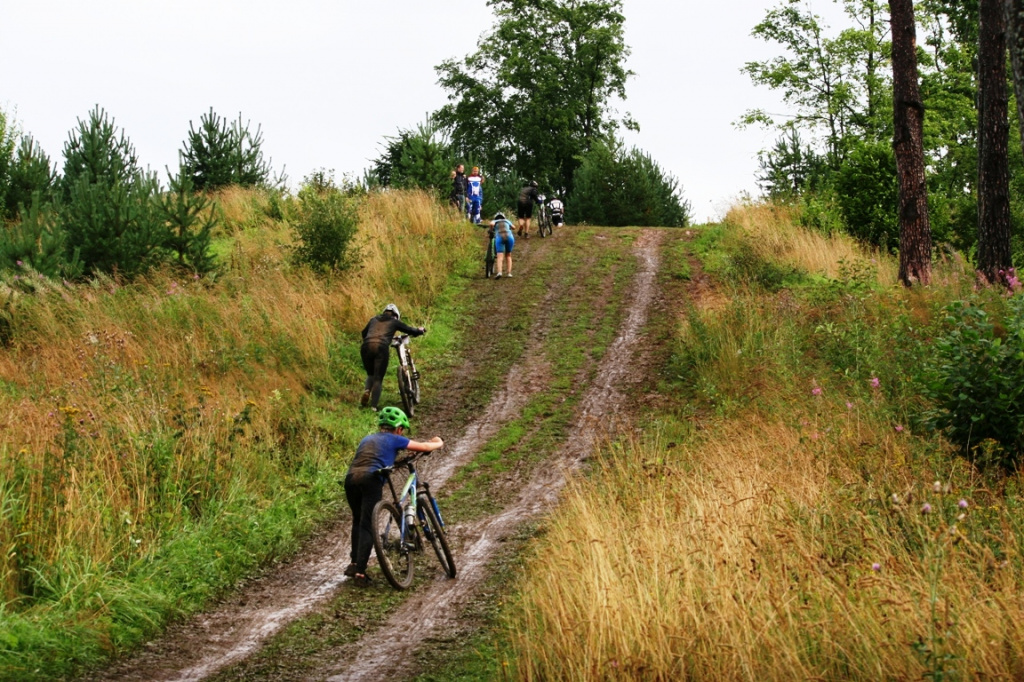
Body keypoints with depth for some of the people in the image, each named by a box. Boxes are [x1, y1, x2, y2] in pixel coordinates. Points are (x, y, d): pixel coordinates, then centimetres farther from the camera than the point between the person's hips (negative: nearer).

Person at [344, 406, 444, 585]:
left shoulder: (367, 439, 31)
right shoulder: (394, 439, 15)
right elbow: (425, 447, 15)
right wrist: (439, 443, 36)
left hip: (351, 478, 5)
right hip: (371, 479, -5)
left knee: (358, 521, 22)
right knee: (367, 525, -2)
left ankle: (354, 563, 15)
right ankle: (360, 571, -9)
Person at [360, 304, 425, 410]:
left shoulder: (374, 319, 27)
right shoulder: (394, 321, 18)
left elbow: (364, 333, 41)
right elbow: (411, 331, 24)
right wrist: (420, 330, 45)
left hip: (366, 346, 3)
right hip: (381, 347, -3)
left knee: (370, 374, 23)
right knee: (378, 378, 3)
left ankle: (366, 391, -6)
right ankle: (373, 406, -7)